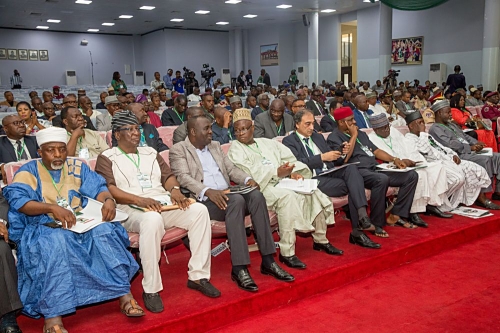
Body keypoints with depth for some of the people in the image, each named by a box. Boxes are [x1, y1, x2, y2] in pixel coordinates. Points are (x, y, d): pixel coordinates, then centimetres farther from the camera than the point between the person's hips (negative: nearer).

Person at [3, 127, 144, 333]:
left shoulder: (78, 167, 14)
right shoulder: (28, 171, 4)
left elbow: (98, 188, 2)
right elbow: (18, 200, -13)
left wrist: (108, 200, -22)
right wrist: (53, 208, -28)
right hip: (44, 228, -3)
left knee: (105, 230, -28)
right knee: (56, 241, -37)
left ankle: (125, 296, -27)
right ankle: (53, 316, -40)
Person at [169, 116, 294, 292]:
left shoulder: (215, 145, 23)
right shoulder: (178, 150, 3)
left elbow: (231, 168, 19)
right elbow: (184, 178, -12)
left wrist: (247, 179, -3)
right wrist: (208, 191, -28)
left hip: (225, 195, 6)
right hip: (203, 199, -6)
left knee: (256, 195, -24)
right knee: (236, 200, -34)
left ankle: (268, 261, -22)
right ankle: (239, 268, -33)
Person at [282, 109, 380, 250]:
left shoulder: (318, 137, 25)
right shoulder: (289, 141, 3)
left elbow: (331, 158, 25)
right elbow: (298, 163, -13)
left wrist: (341, 153, 3)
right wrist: (322, 157, -19)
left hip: (330, 173, 6)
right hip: (312, 179, -6)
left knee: (351, 168, -26)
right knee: (352, 187, -25)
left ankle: (362, 215, -33)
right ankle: (357, 231, -17)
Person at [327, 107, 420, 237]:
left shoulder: (361, 133, 25)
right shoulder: (334, 137, 0)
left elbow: (375, 150, 25)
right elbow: (345, 158, -15)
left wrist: (394, 159, 11)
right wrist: (353, 136, -6)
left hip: (375, 169, 8)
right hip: (357, 172, -8)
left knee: (412, 175, -4)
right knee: (382, 179, -38)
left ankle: (395, 216, -5)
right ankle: (376, 224, -25)